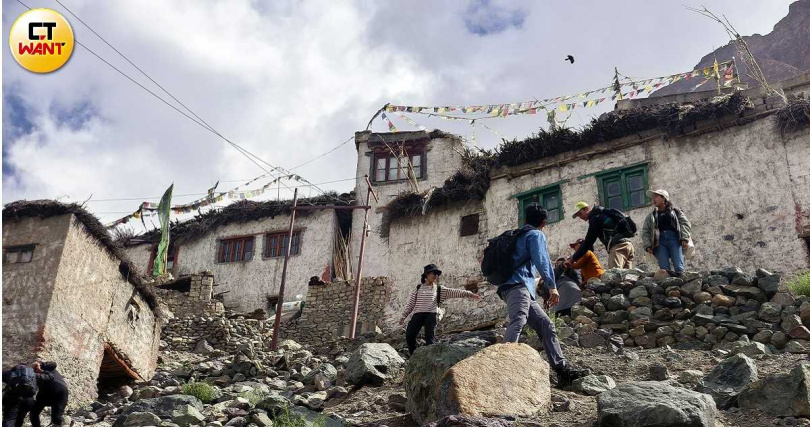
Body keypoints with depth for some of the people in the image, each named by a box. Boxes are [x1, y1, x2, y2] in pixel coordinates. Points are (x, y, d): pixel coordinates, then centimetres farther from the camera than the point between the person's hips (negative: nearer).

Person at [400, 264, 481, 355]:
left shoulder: (439, 289, 18)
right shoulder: (418, 288, 21)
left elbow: (453, 292, 7)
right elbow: (411, 303, 21)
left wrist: (468, 293, -6)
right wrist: (404, 316, 12)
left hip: (432, 314, -1)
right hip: (418, 314, 1)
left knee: (429, 338, -15)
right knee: (409, 335, -11)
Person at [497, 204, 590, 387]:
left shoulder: (518, 235, 31)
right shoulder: (536, 234, 7)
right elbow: (541, 259, -10)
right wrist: (552, 286, -17)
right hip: (518, 285, -9)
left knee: (545, 325, 8)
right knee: (518, 321, -31)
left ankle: (563, 370, 3)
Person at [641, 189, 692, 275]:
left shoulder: (675, 211, 23)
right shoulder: (651, 216, 27)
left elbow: (686, 224, 9)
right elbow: (645, 232, 16)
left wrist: (684, 239, -9)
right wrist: (647, 245, -3)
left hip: (674, 239, -1)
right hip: (659, 242, 1)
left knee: (679, 268, -21)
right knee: (664, 270, -20)